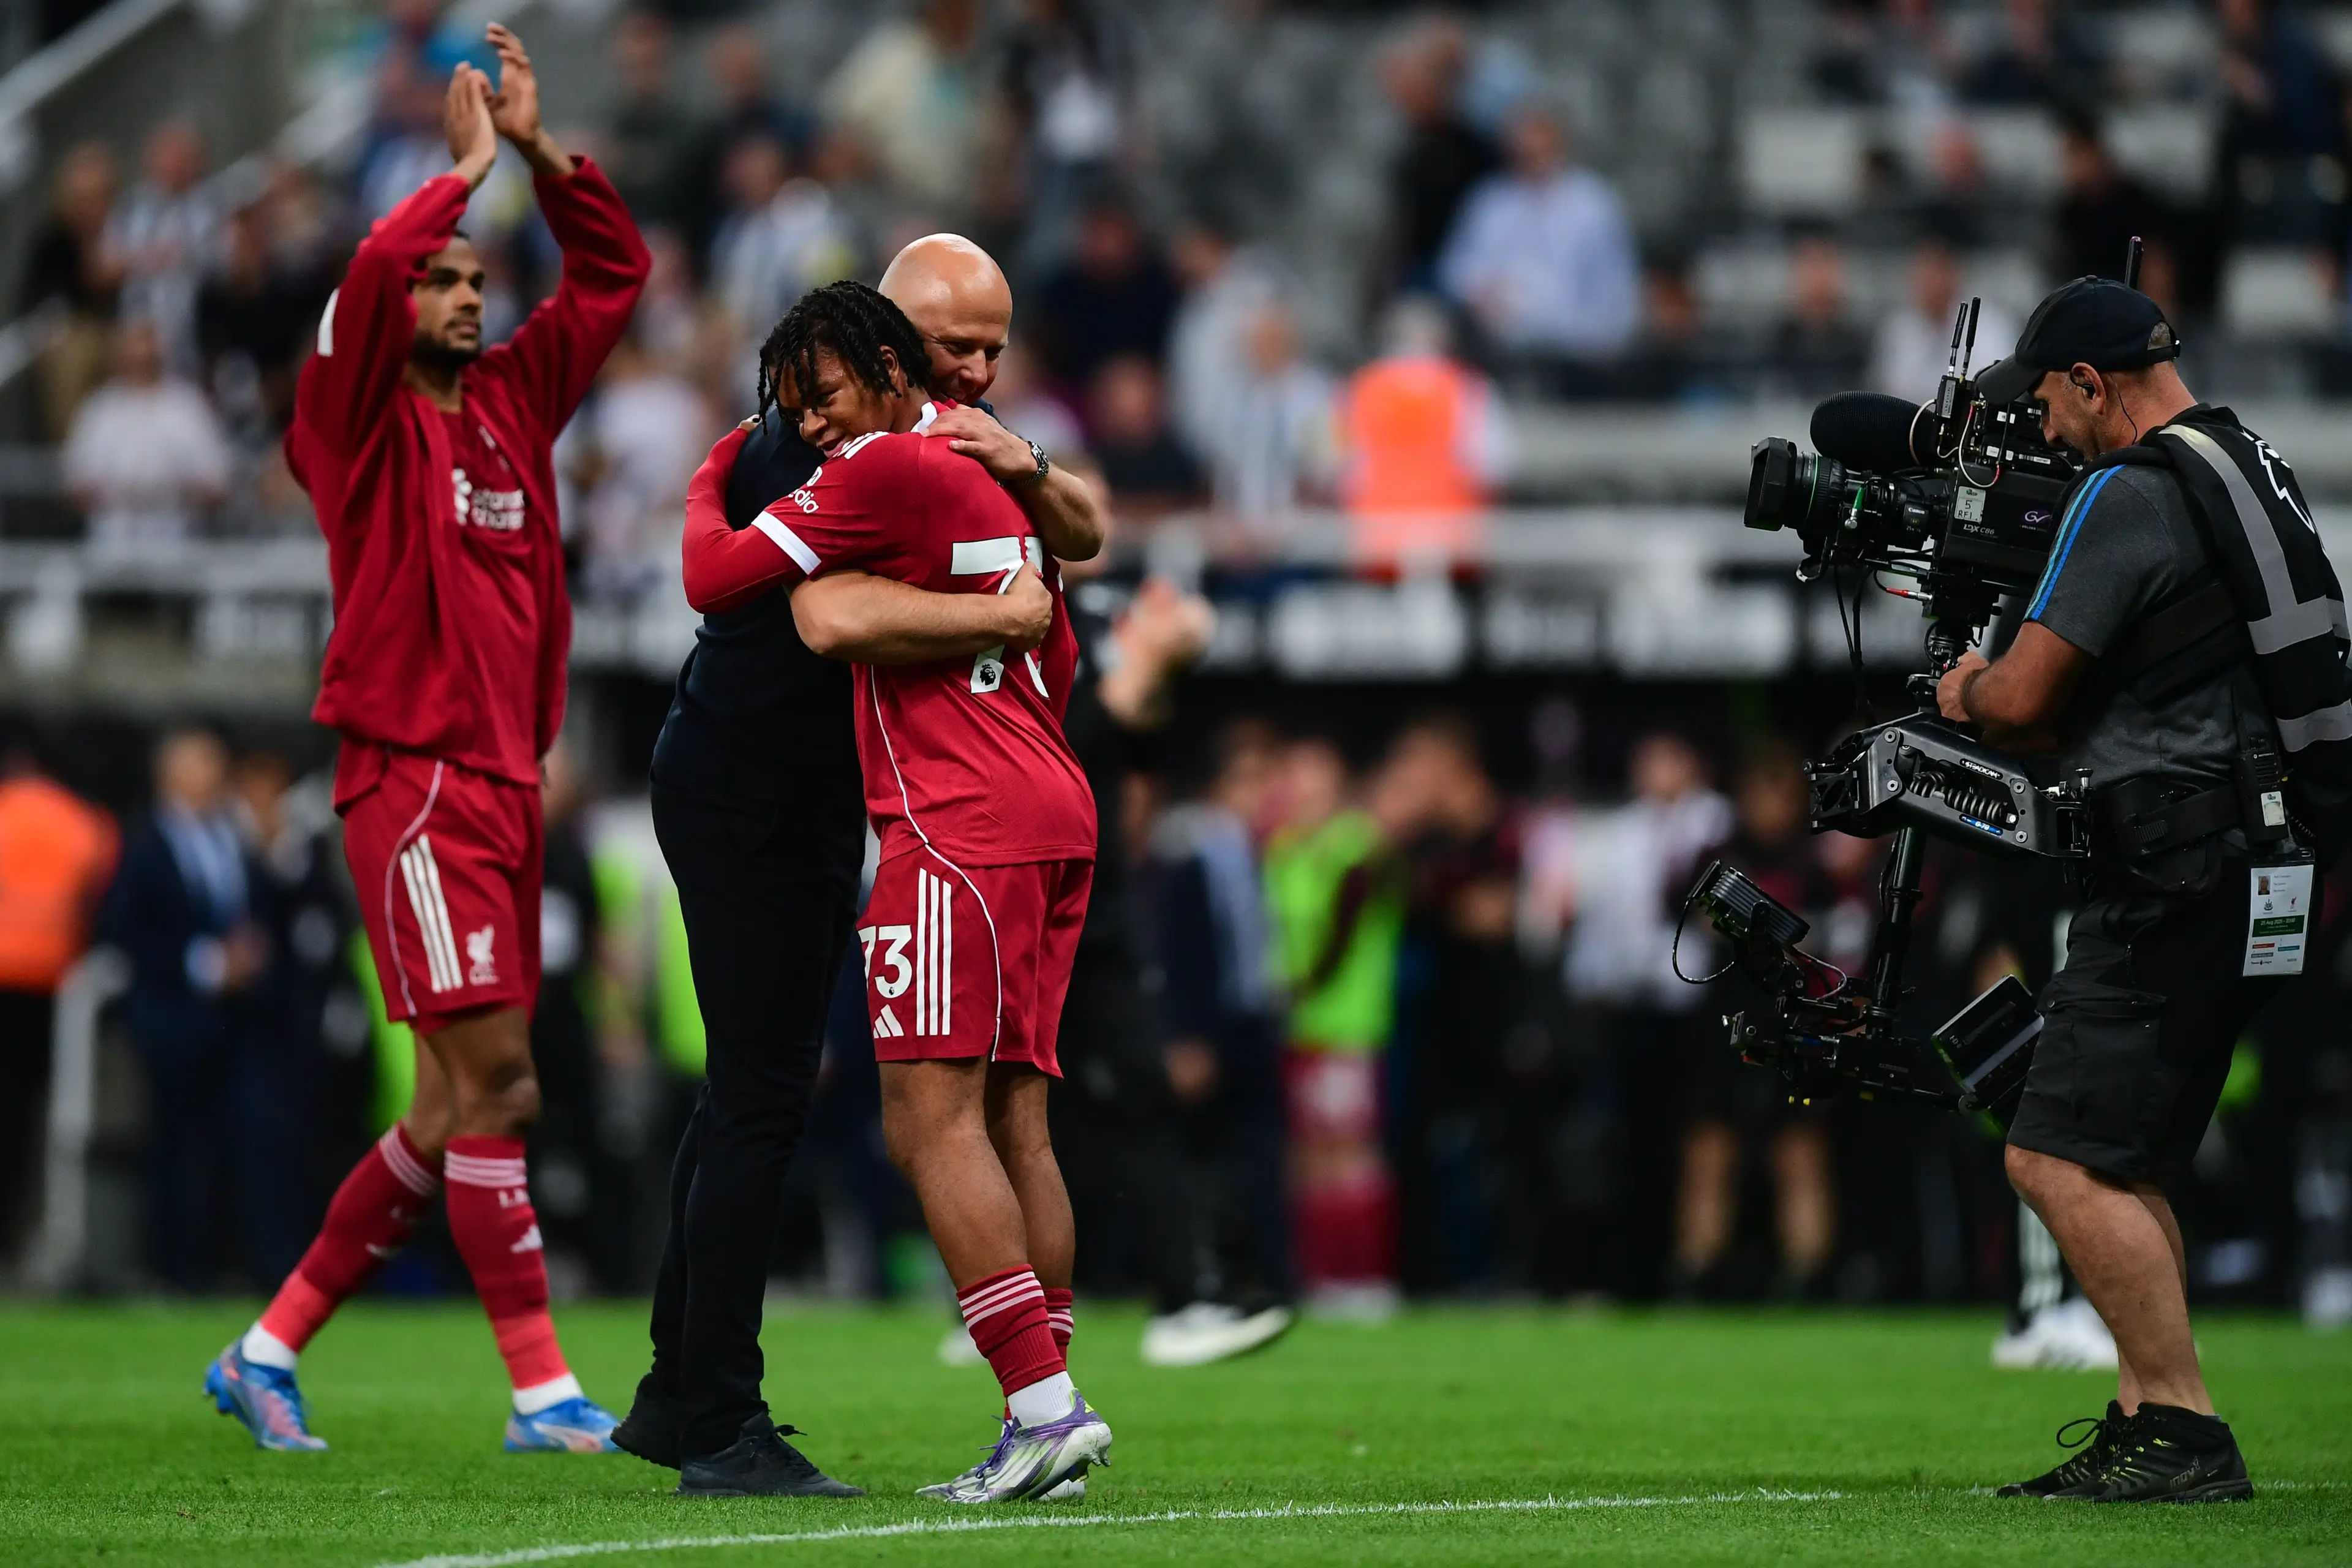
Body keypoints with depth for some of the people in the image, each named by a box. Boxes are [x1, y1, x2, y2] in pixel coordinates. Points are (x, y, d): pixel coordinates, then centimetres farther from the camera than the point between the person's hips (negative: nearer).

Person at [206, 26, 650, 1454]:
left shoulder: (513, 402, 16)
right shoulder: (360, 421, -3)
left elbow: (614, 271, 21)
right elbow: (371, 277, -21)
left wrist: (540, 149, 10)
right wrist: (467, 169, -9)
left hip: (504, 781, 8)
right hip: (414, 780, -8)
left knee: (457, 1109, 8)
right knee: (492, 1081, -11)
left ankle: (273, 1347, 17)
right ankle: (541, 1389, -9)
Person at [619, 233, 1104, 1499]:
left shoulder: (942, 434, 9)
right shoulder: (810, 442, -21)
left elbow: (1082, 537, 6)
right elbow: (835, 616, -36)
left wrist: (1024, 470, -15)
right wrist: (1011, 615, -30)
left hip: (809, 796, 10)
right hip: (746, 789, -10)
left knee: (749, 1086, 13)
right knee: (762, 1095, -11)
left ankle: (677, 1396, 20)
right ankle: (716, 1426, -10)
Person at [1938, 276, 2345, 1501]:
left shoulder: (2129, 496, -13)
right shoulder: (2250, 469, 17)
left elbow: (2022, 699, -14)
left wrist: (1967, 691, 8)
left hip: (2181, 881, -10)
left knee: (2061, 1159, -11)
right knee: (2121, 1162, 16)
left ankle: (2187, 1433, -14)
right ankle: (2141, 1429, 16)